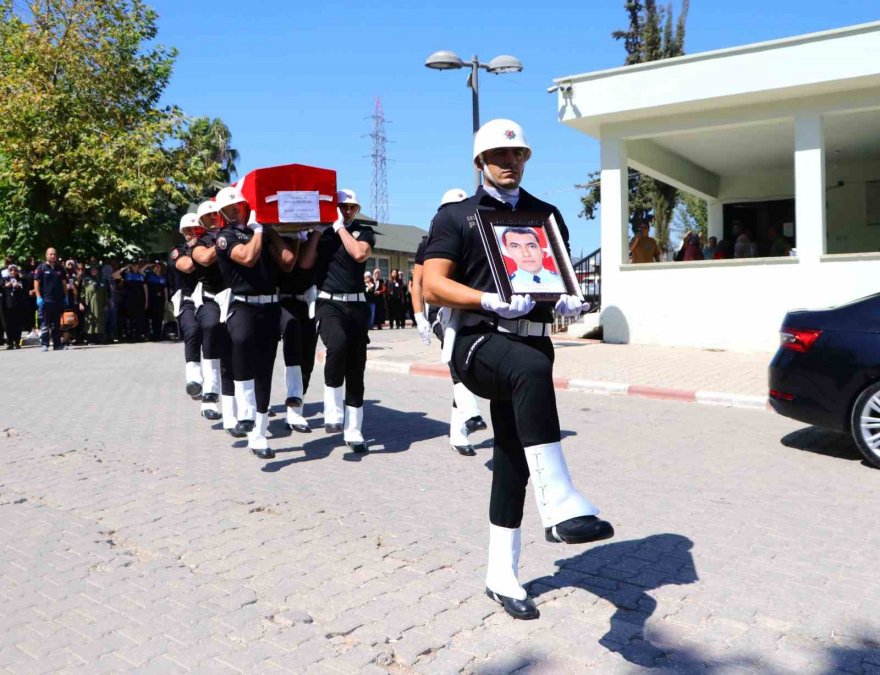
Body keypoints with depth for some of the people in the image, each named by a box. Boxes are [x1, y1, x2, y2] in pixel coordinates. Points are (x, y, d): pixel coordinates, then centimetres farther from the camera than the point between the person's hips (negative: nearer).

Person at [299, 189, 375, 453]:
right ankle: (333, 411, -19)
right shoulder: (321, 232, 11)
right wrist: (318, 229, -2)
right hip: (329, 302, -2)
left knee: (356, 368, 4)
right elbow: (305, 263, -2)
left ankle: (353, 430, 14)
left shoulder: (364, 232, 10)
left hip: (357, 304, 2)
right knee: (337, 344, -33)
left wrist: (340, 226, -4)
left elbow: (359, 254, -12)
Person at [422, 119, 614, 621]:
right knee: (532, 369, -39)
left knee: (513, 458, 7)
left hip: (531, 343, 5)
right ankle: (560, 504, -41)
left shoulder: (547, 215, 18)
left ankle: (502, 575, 20)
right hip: (478, 340, -4)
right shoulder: (456, 216, 5)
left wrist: (568, 301, -5)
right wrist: (492, 300, -22)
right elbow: (433, 285, -6)